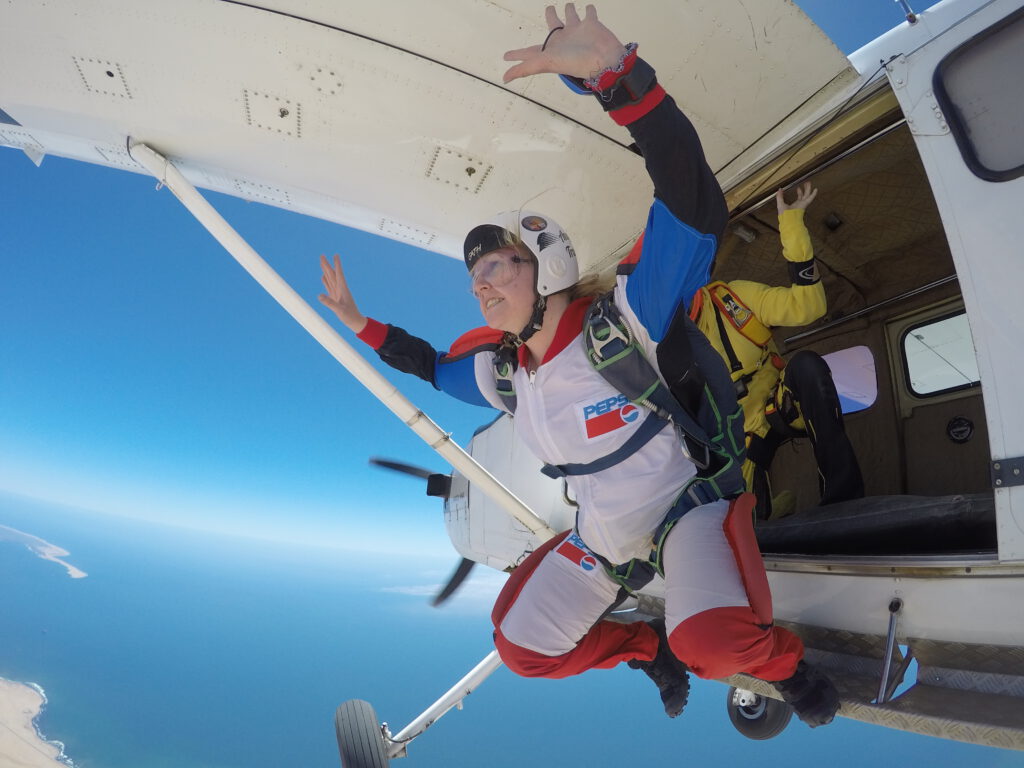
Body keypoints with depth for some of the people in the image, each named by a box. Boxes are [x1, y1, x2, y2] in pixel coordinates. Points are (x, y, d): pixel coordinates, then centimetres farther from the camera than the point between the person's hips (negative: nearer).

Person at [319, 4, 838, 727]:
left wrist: (616, 73, -51)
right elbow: (435, 366, 17)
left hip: (690, 504, -6)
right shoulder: (500, 371, -5)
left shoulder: (624, 322, -26)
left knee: (712, 640, -33)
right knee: (521, 645, 9)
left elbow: (694, 208, -40)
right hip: (604, 535, 7)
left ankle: (779, 657, 6)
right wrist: (360, 323, 10)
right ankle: (652, 648, 32)